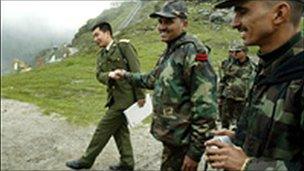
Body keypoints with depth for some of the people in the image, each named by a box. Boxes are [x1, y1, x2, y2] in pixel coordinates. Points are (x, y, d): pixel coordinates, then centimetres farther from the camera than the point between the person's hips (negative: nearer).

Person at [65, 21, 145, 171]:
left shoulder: (124, 46, -8)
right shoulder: (102, 56, 14)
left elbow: (135, 71, -13)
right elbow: (99, 75, 1)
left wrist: (140, 95, -17)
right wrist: (109, 76, -23)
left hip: (125, 96, -8)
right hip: (114, 97, 8)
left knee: (104, 127, -1)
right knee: (120, 129, 13)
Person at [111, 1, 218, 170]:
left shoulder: (193, 51, -19)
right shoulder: (170, 52, 10)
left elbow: (205, 106, -24)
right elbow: (153, 78, 30)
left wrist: (195, 151, -23)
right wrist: (127, 75, 32)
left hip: (183, 141, -8)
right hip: (171, 137, 9)